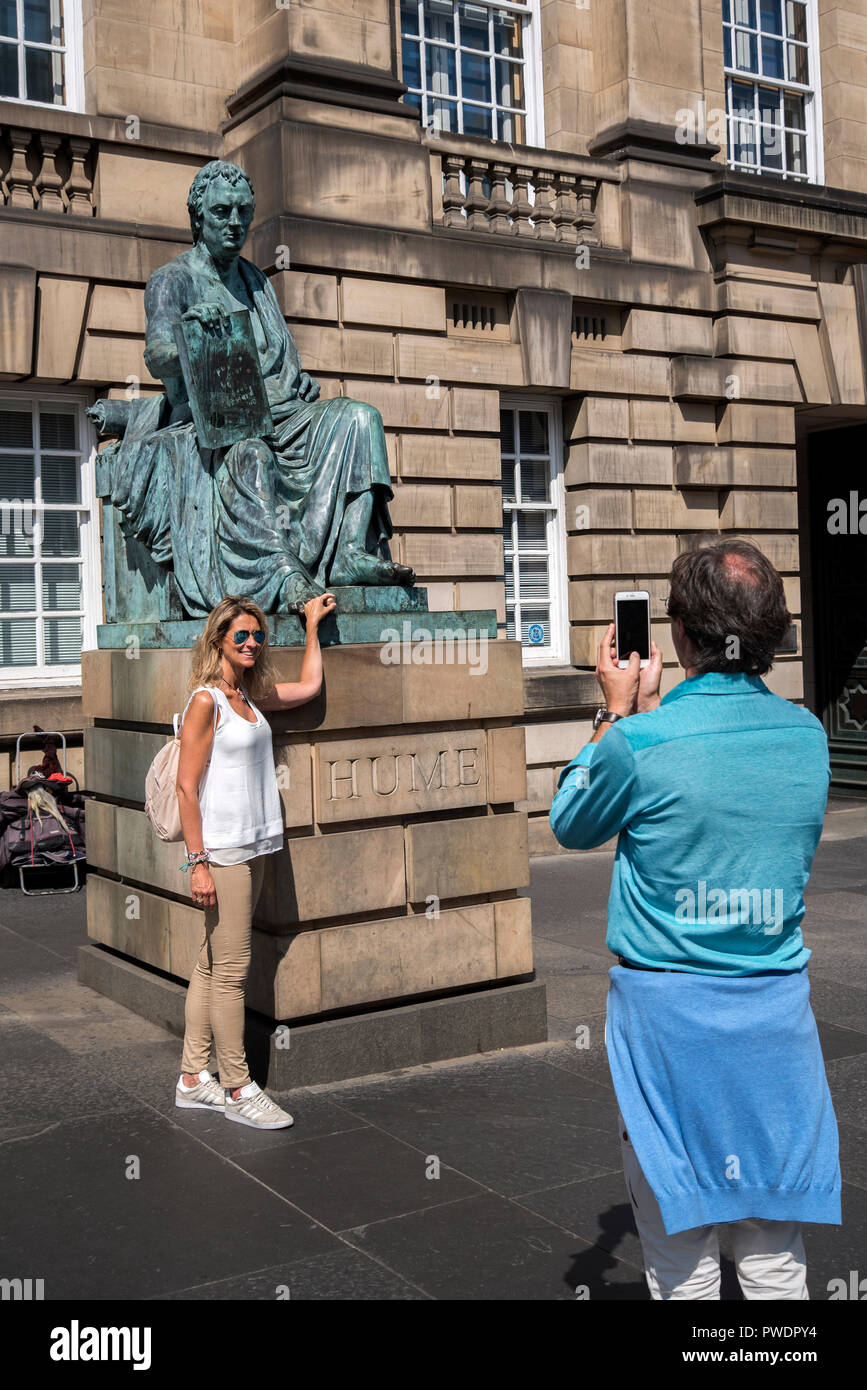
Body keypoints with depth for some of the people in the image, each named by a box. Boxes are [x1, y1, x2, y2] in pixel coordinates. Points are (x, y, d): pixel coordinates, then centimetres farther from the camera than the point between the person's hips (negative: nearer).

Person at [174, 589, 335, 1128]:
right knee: (231, 971, -3)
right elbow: (186, 787, -13)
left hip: (251, 850, 8)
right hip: (222, 851, -8)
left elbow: (309, 687, 27)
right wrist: (197, 861, -17)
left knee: (213, 966, 12)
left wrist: (313, 625, 30)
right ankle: (238, 1089, 6)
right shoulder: (206, 700, -10)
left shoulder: (249, 695, 12)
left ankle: (194, 1080, 20)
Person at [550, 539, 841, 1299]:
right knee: (775, 1242, 15)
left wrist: (617, 710, 10)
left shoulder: (641, 742, -16)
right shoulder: (807, 735, -1)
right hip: (777, 1008, 4)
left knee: (680, 1246, 11)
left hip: (668, 1008, -4)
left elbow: (571, 823, 4)